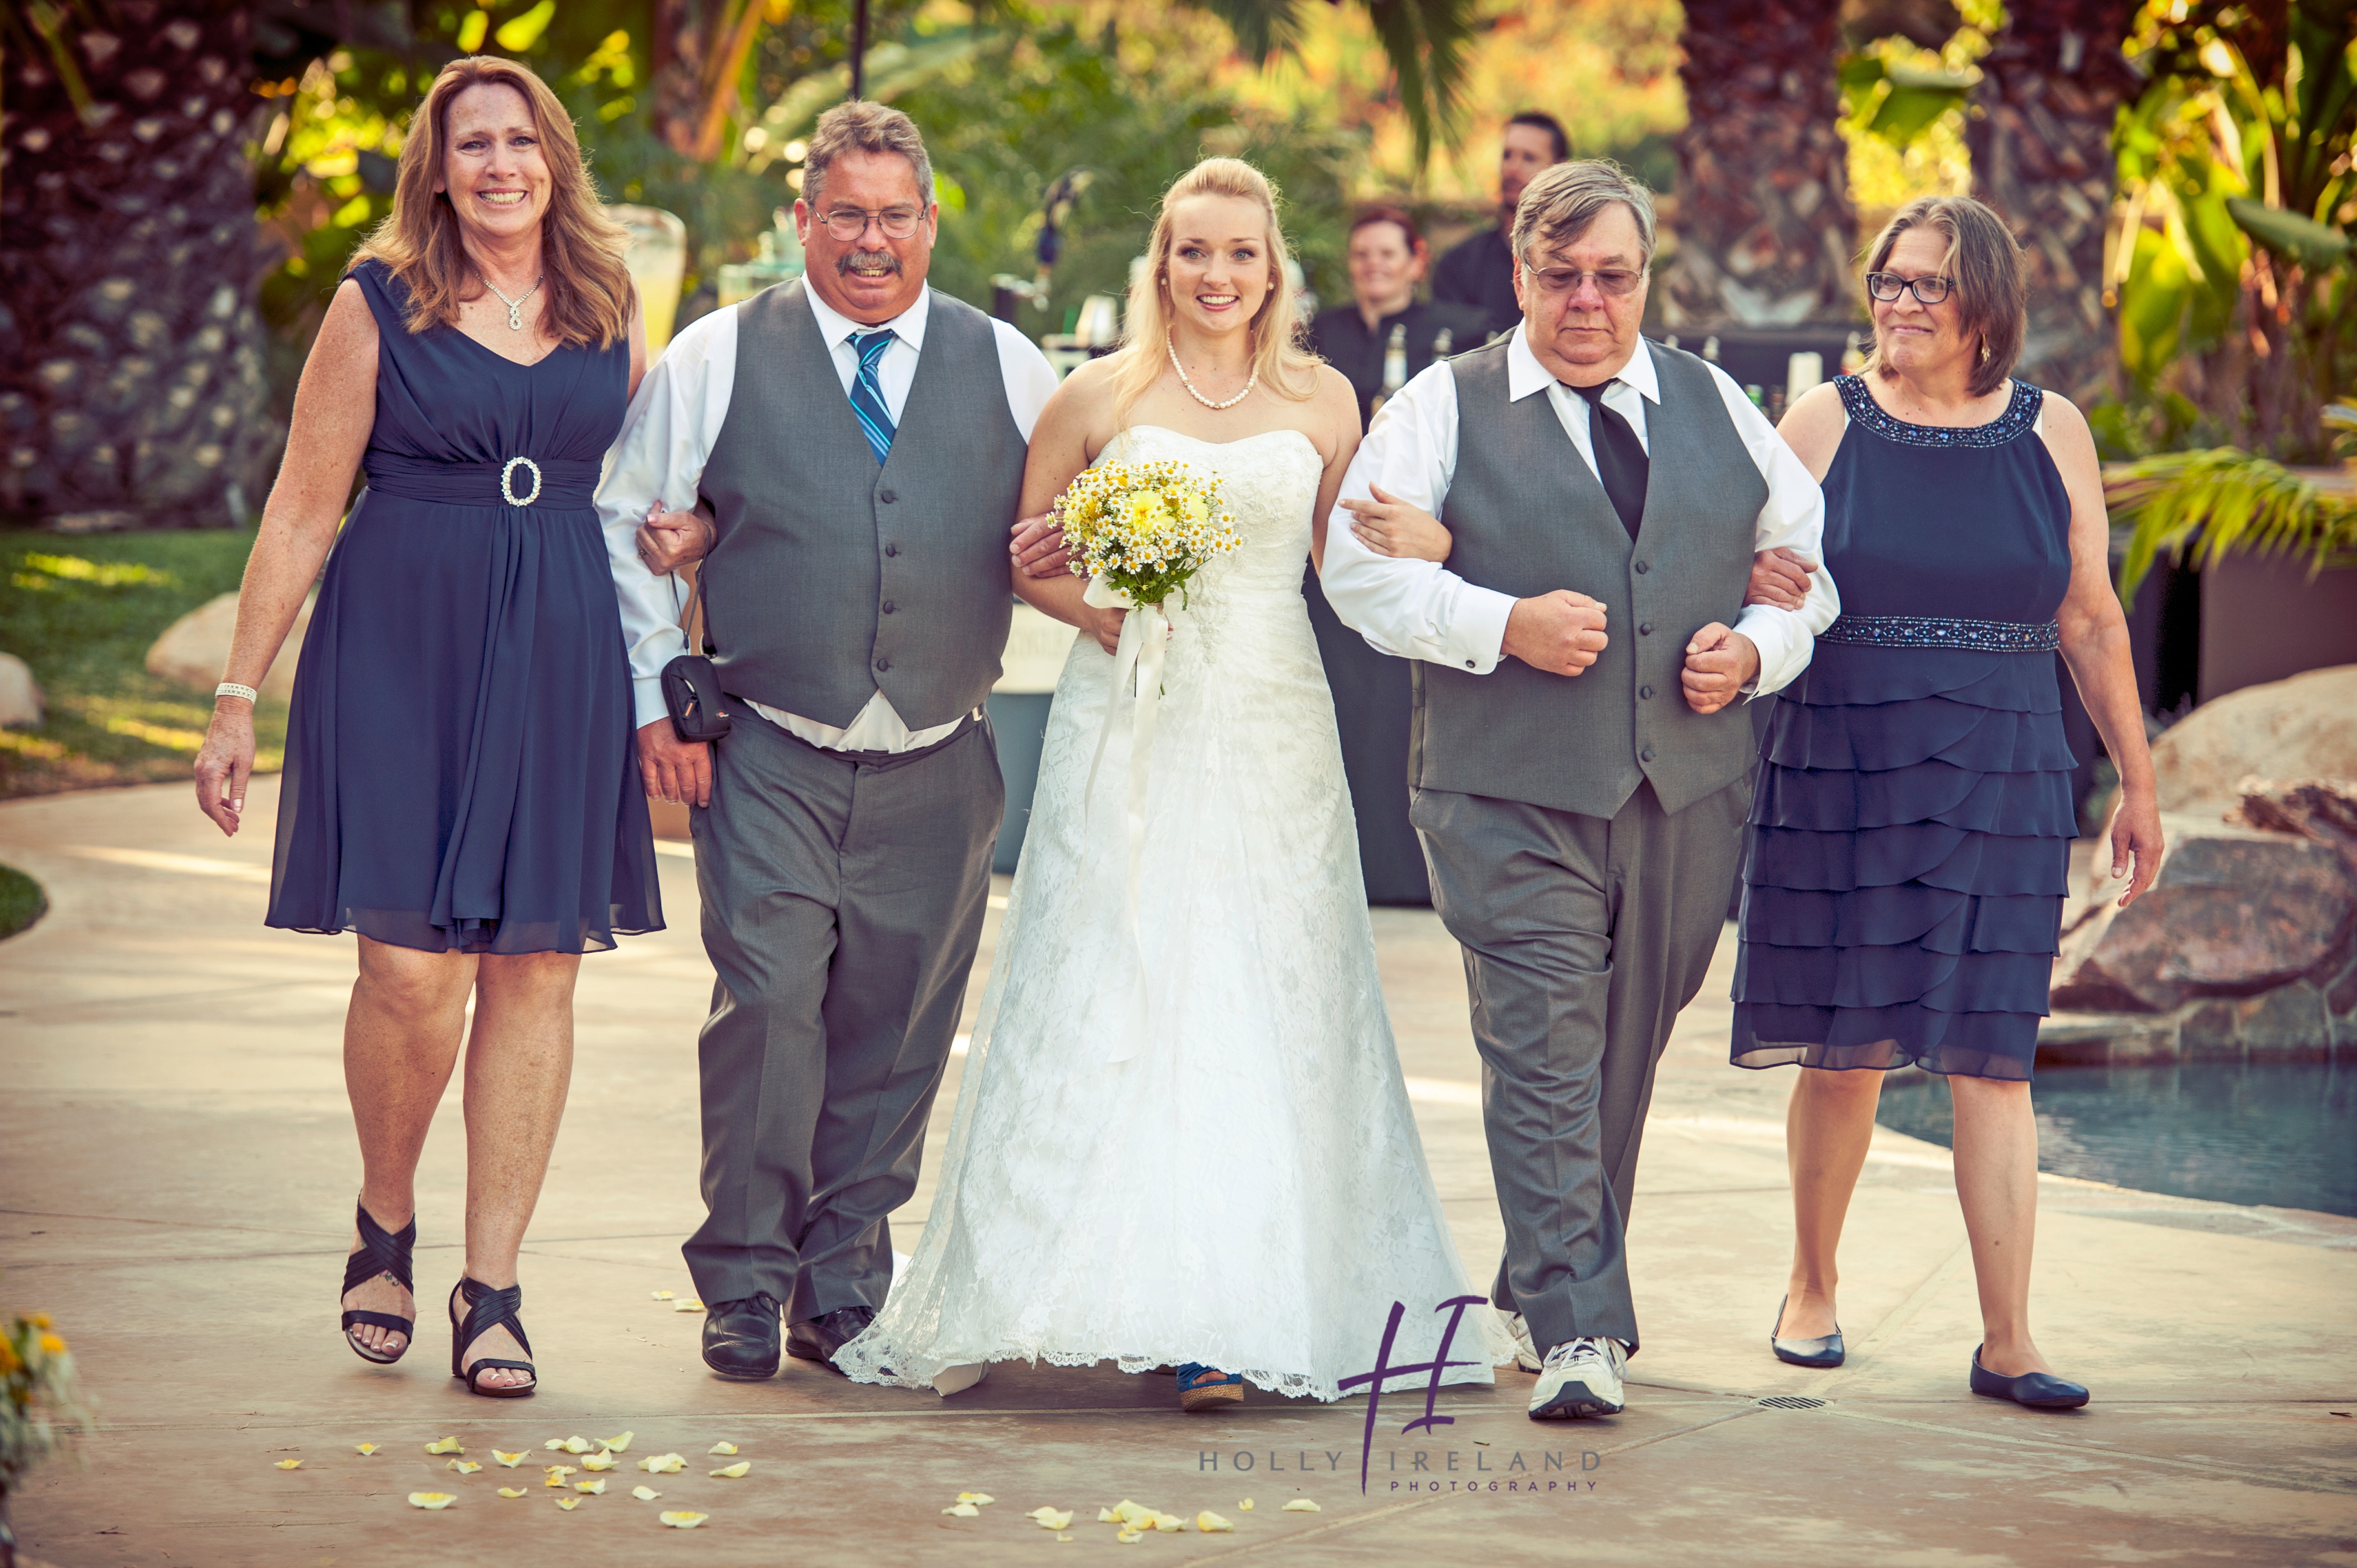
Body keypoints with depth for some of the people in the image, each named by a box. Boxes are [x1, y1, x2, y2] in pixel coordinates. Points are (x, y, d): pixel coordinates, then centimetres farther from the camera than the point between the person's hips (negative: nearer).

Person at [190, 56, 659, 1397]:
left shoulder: (611, 310, 11)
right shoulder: (378, 306, 1)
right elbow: (303, 508, 1)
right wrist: (239, 695, -1)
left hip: (563, 664, 3)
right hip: (401, 649, -3)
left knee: (535, 973, 1)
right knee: (414, 972, -9)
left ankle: (492, 1291, 8)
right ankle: (387, 1222, 18)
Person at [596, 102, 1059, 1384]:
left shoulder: (1007, 367, 10)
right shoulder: (715, 360, 5)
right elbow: (626, 529, 6)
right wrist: (654, 703, 0)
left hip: (935, 771, 2)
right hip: (769, 762, -2)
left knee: (893, 1035, 5)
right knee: (768, 1008, -12)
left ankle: (846, 1289, 18)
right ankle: (745, 1286, 2)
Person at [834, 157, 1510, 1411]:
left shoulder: (1323, 402, 8)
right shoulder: (1099, 397, 4)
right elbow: (1022, 554, 10)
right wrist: (1091, 607, -9)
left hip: (1272, 739, 1)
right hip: (1128, 731, -1)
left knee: (1258, 1012, -3)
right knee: (1104, 999, -6)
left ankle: (1227, 1317, -1)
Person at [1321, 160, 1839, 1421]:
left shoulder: (1717, 408, 15)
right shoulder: (1445, 407, 5)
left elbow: (1810, 557, 19)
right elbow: (1360, 568, -4)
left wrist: (1757, 649, -1)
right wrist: (1505, 624, -16)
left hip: (1687, 793, 4)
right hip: (1511, 797, -4)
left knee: (1625, 1058, 11)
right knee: (1545, 1054, -12)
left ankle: (1541, 1290, 29)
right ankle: (1577, 1332, -14)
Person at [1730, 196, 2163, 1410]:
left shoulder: (2051, 434, 6)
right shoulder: (1827, 423, 2)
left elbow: (2093, 627, 10)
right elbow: (1752, 587, 7)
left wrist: (2136, 784, 12)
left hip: (1999, 784, 1)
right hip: (1840, 773, -1)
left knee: (1989, 1058, -3)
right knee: (1846, 1051, 5)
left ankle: (2006, 1342, -2)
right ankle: (1811, 1288, 26)